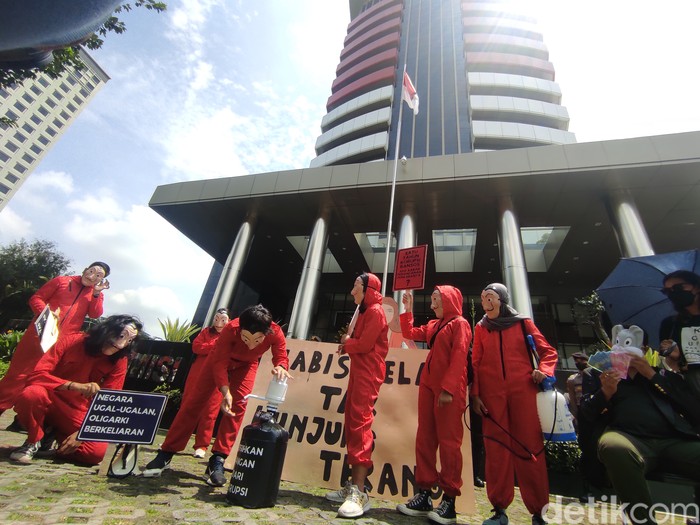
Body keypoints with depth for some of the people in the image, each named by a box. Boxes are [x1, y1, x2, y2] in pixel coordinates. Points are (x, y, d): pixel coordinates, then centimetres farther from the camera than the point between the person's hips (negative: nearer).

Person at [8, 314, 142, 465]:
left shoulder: (119, 362, -11)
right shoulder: (71, 341, -17)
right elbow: (37, 375, -23)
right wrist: (77, 386, -38)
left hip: (78, 413, 2)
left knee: (97, 452, -21)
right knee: (31, 394, -36)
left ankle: (54, 433, 10)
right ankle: (33, 441, -4)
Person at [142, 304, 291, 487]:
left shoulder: (276, 333, -38)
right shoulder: (230, 329, -42)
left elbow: (281, 357, -27)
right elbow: (220, 362, -37)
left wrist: (280, 367, -52)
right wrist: (225, 392, -50)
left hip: (246, 365, 1)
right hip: (220, 359, -1)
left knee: (238, 406, -13)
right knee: (195, 400, -2)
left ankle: (217, 461, -3)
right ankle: (166, 453, 11)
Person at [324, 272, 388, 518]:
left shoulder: (375, 311, -10)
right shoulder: (363, 311, 21)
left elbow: (364, 344, -18)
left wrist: (346, 342, -2)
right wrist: (348, 342, -1)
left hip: (368, 374, -10)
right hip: (358, 371, 10)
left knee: (360, 423, -14)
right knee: (352, 423, 9)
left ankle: (359, 492, -11)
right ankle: (353, 485, 17)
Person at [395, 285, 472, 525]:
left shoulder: (460, 324, -3)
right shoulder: (433, 326, 19)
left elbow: (459, 357, -13)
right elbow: (409, 333, 24)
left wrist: (448, 388, -20)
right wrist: (408, 309, 17)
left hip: (450, 389, -7)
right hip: (428, 386, 8)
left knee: (448, 442, -1)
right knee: (424, 439, 7)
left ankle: (449, 501, 8)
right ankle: (424, 495, 15)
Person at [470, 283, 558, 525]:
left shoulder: (523, 323, 8)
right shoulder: (481, 328, 10)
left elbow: (548, 351, 9)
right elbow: (475, 363, 6)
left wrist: (543, 370, -11)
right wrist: (475, 394, -1)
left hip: (523, 391, -1)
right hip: (491, 394, 1)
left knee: (529, 448, 2)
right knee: (496, 448, 3)